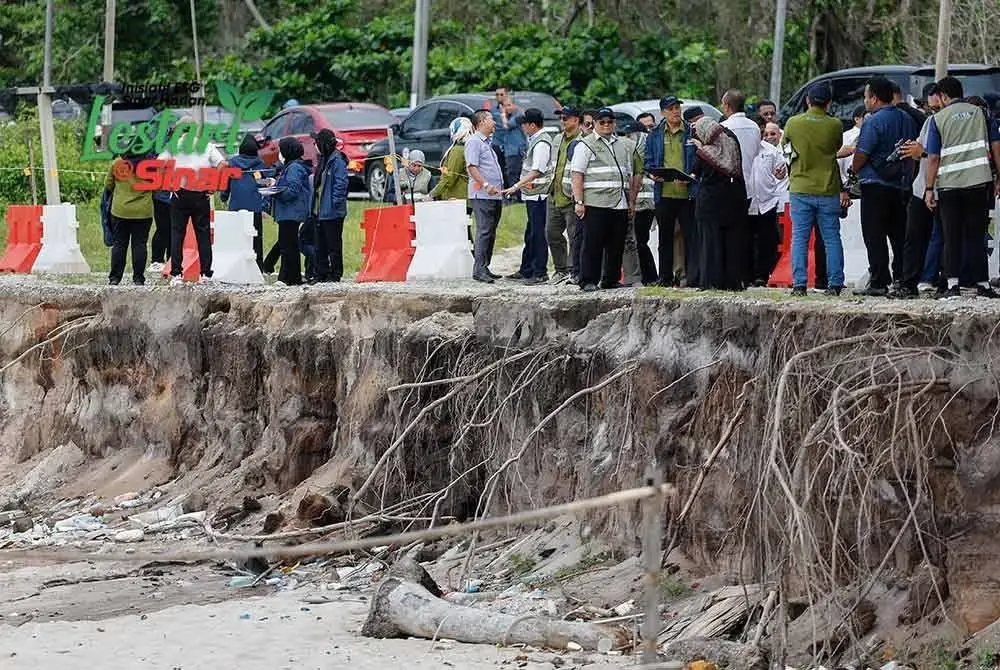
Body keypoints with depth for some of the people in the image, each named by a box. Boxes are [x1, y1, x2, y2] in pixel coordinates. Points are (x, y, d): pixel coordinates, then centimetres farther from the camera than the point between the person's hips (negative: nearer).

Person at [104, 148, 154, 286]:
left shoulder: (117, 163, -4)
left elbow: (108, 185, 6)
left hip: (120, 211, 1)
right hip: (143, 212, 0)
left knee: (119, 244, 8)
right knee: (139, 244, 5)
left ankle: (115, 277, 8)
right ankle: (138, 278, 3)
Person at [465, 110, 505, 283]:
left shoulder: (486, 143, 23)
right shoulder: (474, 142, -7)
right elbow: (471, 167, -17)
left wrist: (499, 188, 22)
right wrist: (486, 185, -26)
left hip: (494, 196, 10)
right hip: (482, 196, -10)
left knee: (491, 233, 9)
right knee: (484, 232, -13)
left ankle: (484, 268, 13)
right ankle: (479, 270, -15)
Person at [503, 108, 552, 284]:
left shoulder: (542, 143, -16)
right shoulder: (535, 140, 16)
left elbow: (536, 171, -23)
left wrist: (516, 186, -24)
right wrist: (520, 186, 20)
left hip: (538, 195, -11)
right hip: (532, 195, 11)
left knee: (538, 235, -7)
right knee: (530, 234, 16)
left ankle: (540, 273, -4)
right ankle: (526, 270, 25)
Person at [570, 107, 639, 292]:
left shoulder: (624, 145, 20)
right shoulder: (586, 145, 2)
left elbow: (630, 175, 24)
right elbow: (577, 175, -4)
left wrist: (631, 201, 17)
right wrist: (579, 202, -11)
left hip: (620, 205, 5)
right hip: (595, 203, -5)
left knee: (616, 245, 6)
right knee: (593, 243, -6)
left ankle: (611, 280, 15)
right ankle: (588, 281, -3)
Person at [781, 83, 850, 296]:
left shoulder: (793, 123, -3)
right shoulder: (835, 125, -5)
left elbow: (785, 145, 12)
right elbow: (837, 149, 8)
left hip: (800, 189, 0)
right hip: (828, 190, 0)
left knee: (799, 238, 4)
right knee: (831, 238, 6)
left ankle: (799, 284, -1)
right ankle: (834, 284, 4)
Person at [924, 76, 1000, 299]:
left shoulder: (938, 119, 1)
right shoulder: (980, 112, 7)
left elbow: (933, 158, -2)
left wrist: (929, 188, 2)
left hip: (949, 185, -1)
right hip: (979, 182, 1)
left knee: (952, 237, 5)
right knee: (975, 235, 7)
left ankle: (952, 284, -3)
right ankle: (982, 285, 4)